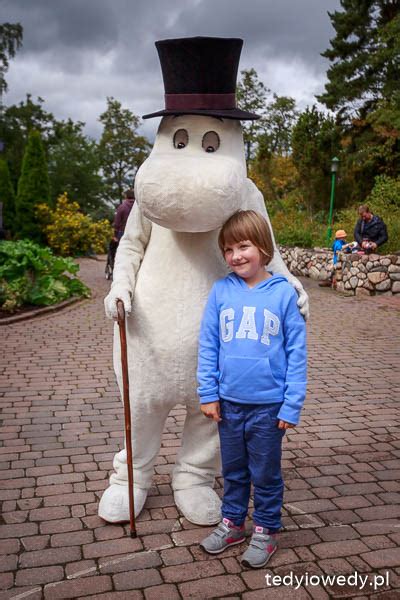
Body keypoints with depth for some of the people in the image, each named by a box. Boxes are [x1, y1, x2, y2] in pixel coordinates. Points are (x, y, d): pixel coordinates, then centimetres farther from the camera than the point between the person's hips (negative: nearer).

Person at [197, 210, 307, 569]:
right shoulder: (221, 291, -5)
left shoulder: (284, 292, -10)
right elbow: (207, 346, 1)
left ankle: (266, 530, 36)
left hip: (268, 405, -2)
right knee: (233, 470, 21)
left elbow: (297, 353, -7)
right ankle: (232, 522, 41)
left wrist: (292, 405, -9)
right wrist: (208, 394, -1)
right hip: (229, 402, 3)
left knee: (266, 474, 15)